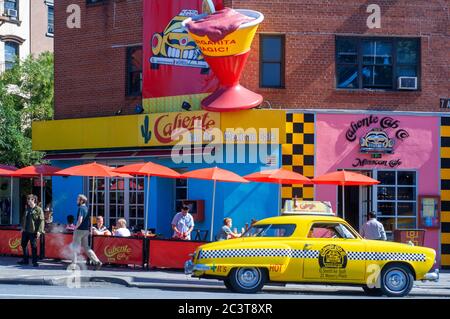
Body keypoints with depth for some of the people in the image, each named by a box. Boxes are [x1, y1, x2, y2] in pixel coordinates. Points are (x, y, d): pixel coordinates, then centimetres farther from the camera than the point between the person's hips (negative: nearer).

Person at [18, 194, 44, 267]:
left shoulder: (38, 209, -9)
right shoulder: (27, 209, 12)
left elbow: (41, 220, -13)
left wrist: (39, 231, -18)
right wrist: (23, 227, 16)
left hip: (33, 231, -7)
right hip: (25, 230, 8)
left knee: (33, 246, -3)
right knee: (23, 245, 13)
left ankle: (34, 261, 6)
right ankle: (25, 260, 25)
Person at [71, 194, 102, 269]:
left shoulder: (81, 208, -15)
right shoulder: (86, 208, 13)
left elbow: (79, 221, -24)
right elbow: (89, 221, 20)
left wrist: (75, 227, -12)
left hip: (79, 230, -8)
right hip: (86, 230, 8)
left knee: (75, 247, 2)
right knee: (86, 247, 10)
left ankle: (74, 263, 5)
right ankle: (97, 261, 1)